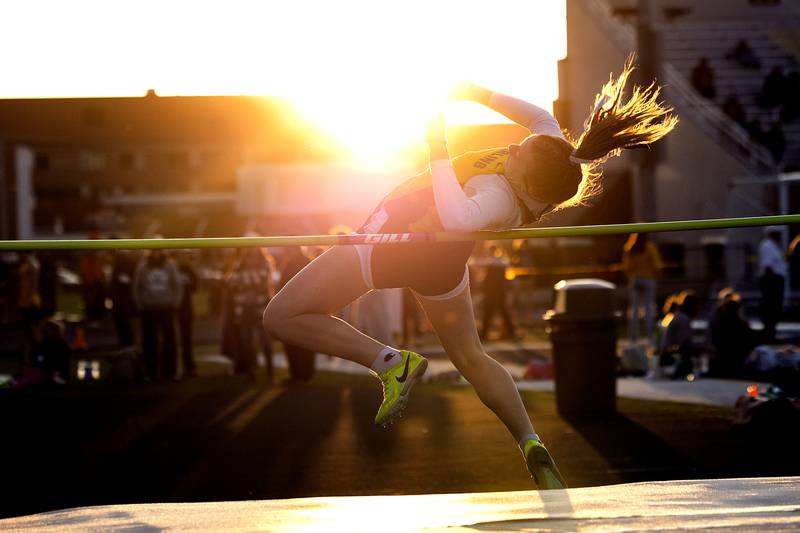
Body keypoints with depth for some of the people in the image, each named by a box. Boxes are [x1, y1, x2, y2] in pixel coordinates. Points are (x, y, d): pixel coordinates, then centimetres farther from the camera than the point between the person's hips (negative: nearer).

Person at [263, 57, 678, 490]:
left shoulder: (500, 198, -40)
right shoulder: (552, 163, -19)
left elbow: (457, 218, -62)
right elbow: (541, 116, 1)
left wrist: (438, 150, -51)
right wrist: (481, 94, -8)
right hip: (443, 262, 8)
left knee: (283, 316, -4)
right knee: (472, 359, 24)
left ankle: (389, 362, -10)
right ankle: (532, 446, 12)